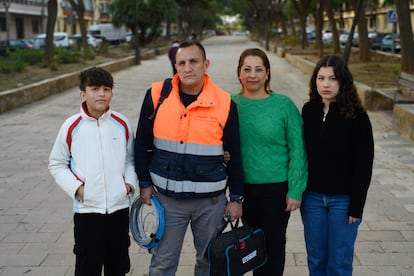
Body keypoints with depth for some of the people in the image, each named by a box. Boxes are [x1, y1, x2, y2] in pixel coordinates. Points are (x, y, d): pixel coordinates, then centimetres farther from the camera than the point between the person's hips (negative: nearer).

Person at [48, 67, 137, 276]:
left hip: (119, 206, 2)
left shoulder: (122, 124, 0)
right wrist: (75, 187, -9)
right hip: (86, 209, -2)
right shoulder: (71, 127, -6)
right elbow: (56, 164, 4)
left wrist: (130, 182, -3)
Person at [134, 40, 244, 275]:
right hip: (167, 197, 0)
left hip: (211, 200, 0)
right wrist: (145, 184, 4)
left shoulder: (225, 103, -6)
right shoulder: (157, 95, -5)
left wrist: (236, 197, 3)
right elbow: (143, 143, 5)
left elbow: (234, 155, 1)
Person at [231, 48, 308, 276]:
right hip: (243, 188, 3)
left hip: (276, 188, -3)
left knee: (273, 244, 9)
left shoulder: (284, 105, -9)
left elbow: (297, 150, -7)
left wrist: (295, 191, -10)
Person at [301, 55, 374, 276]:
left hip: (343, 199, -3)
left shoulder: (357, 116, -10)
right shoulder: (309, 111, 2)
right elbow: (302, 153, 6)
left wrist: (356, 206, -10)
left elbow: (364, 165, -9)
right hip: (312, 197, 3)